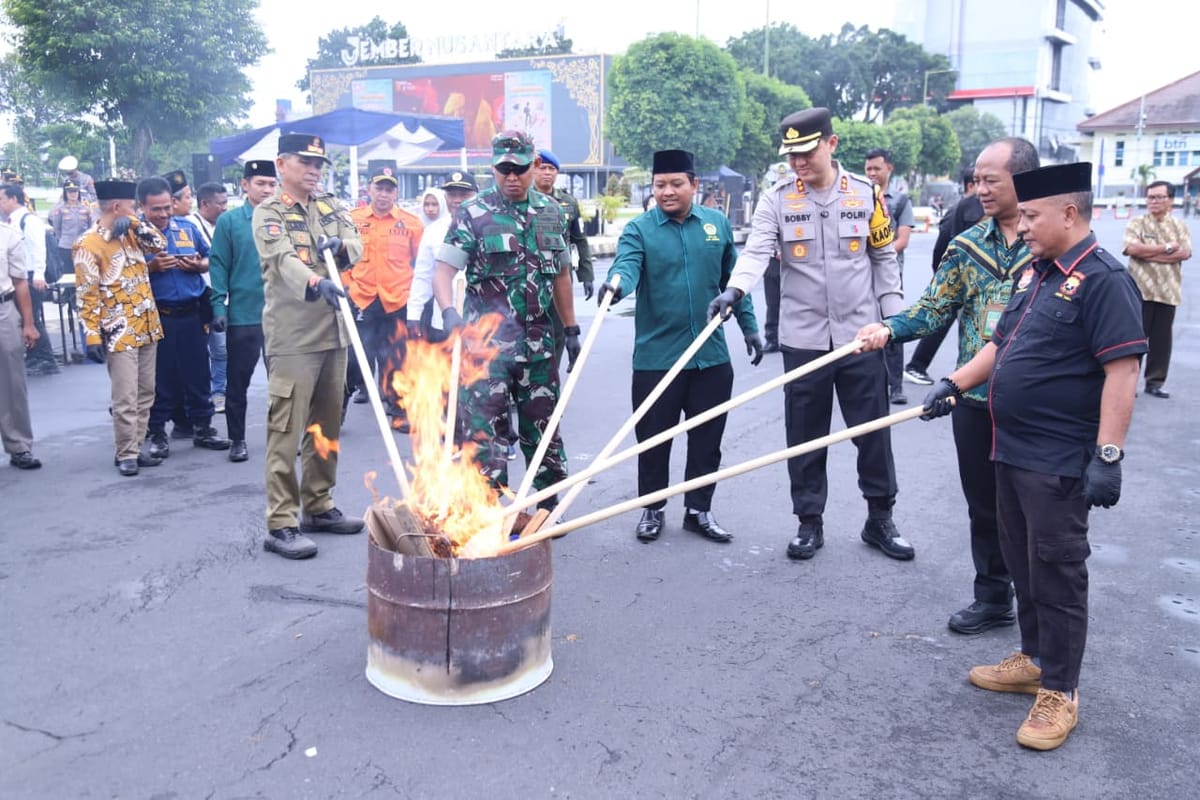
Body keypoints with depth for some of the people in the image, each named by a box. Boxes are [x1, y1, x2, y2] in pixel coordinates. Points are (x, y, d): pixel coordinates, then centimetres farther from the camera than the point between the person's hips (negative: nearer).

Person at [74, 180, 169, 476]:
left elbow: (160, 244, 12)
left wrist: (136, 223, -3)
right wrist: (92, 337, -17)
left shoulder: (128, 233, 10)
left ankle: (136, 447, 20)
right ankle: (126, 454, 3)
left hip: (147, 327, 8)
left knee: (146, 393, 11)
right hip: (120, 333, -8)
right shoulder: (88, 244, -12)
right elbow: (86, 295, -14)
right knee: (126, 398, -5)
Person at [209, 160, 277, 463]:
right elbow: (218, 265, -2)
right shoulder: (229, 221, -1)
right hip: (242, 316, -2)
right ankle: (237, 440, 20)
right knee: (238, 381, 7)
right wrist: (219, 305, -9)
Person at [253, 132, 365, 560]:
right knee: (287, 430, -6)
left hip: (334, 332, 7)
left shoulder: (331, 206, 16)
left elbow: (357, 245, 6)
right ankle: (281, 524, -3)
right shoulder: (268, 213, -4)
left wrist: (340, 246, -17)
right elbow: (283, 258, -21)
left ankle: (319, 507, 25)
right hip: (292, 337, -6)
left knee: (327, 426, 13)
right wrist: (316, 283, -41)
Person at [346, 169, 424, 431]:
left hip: (398, 301, 0)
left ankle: (400, 411, 18)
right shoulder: (352, 220, 3)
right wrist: (346, 283, 3)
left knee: (397, 359, 5)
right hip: (360, 300, 0)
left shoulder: (411, 222, 3)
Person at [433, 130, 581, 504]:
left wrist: (571, 329, 15)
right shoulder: (473, 213, -4)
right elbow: (444, 269, -8)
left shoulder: (552, 212, 9)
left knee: (543, 424, 14)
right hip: (487, 342, -4)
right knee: (484, 429, -4)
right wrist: (449, 311, -27)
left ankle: (549, 506, 28)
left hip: (539, 341, 4)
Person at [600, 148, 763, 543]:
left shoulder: (717, 223, 6)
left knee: (707, 440, 11)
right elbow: (626, 265, -23)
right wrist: (615, 284, -45)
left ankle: (699, 509, 26)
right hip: (655, 357, -3)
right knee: (653, 440, 8)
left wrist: (750, 326, 14)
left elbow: (732, 280, 14)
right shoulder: (639, 229, -4)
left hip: (711, 356, 3)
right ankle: (652, 509, 25)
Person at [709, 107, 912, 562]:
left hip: (861, 335, 1)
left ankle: (880, 520, 24)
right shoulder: (776, 200, -2)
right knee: (805, 435, 8)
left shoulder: (865, 194, 2)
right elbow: (756, 251, -17)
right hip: (803, 338, 0)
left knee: (873, 430, 8)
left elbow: (884, 258, 9)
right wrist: (734, 289, -35)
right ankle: (809, 522, 22)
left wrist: (894, 316, 4)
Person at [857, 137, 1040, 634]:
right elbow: (935, 309, 6)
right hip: (975, 398, 4)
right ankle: (993, 598, 28)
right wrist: (889, 328, -11)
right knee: (984, 505, 13)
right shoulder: (967, 246, 6)